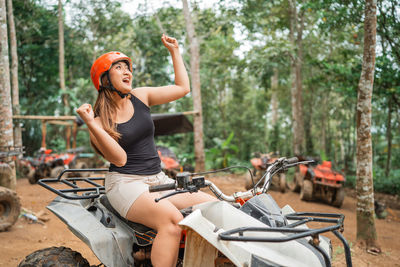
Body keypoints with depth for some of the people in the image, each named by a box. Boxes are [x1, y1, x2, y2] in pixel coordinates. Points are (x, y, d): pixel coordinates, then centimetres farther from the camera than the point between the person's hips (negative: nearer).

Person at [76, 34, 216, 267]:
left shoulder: (140, 97, 8)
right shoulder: (99, 118, -4)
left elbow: (182, 88, 13)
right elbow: (119, 159, -15)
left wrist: (174, 51, 16)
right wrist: (92, 125, -24)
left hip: (159, 179, 6)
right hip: (126, 183, -5)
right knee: (171, 219, -33)